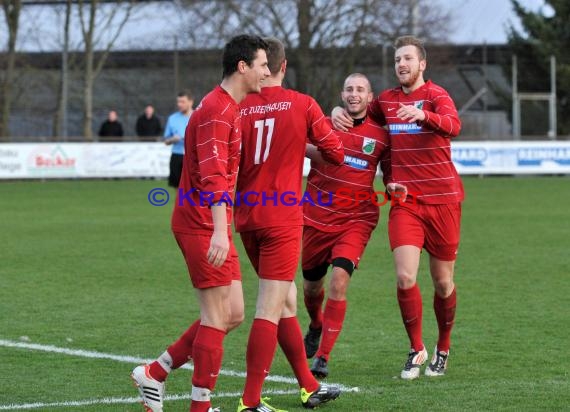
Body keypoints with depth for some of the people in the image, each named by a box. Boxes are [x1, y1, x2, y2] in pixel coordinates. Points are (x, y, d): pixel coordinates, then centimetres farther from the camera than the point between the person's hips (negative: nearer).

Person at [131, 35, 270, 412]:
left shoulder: (229, 108, 17)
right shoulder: (217, 110, -16)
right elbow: (213, 177, -26)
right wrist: (219, 231, -34)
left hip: (213, 226, 10)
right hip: (203, 225, -10)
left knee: (232, 315, 11)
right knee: (218, 318, -6)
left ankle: (155, 373, 17)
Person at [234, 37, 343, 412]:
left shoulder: (240, 109, 2)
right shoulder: (303, 105, -5)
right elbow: (336, 153, 5)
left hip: (247, 217, 5)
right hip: (283, 217, -5)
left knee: (287, 300, 17)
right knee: (271, 308, -5)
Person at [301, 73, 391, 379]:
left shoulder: (380, 134, 0)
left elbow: (390, 174, 10)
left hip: (356, 219, -2)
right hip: (317, 218, 2)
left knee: (339, 281, -20)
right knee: (311, 287, 14)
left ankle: (322, 357, -12)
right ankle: (316, 327, 49)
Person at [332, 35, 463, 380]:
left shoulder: (435, 95, -5)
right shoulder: (387, 100, 10)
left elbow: (453, 126, -26)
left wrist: (423, 115, -47)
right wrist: (340, 111, 5)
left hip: (442, 200, -3)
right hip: (405, 201, 3)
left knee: (443, 283, 5)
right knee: (405, 277, -13)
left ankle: (443, 349, 27)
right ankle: (416, 349, 3)